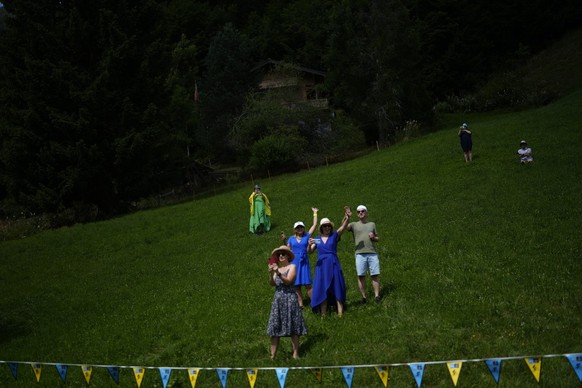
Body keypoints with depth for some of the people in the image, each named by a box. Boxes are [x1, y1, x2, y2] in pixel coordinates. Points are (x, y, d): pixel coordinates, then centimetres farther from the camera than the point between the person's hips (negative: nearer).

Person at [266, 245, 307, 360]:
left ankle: (295, 354, -1)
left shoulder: (292, 267, -1)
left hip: (290, 299, -5)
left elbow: (288, 281, -15)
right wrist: (270, 273, -16)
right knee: (275, 328, 2)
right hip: (278, 299, 5)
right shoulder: (277, 268, 13)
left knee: (293, 327, -4)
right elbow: (272, 283, 1)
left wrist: (278, 273, -25)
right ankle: (272, 355, 5)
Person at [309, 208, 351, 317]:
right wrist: (310, 245, -22)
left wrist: (347, 218, -32)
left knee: (337, 287, -2)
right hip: (322, 266, 2)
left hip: (333, 265, -2)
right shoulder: (317, 239, 8)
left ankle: (340, 312, -4)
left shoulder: (334, 236, 3)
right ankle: (323, 313, 5)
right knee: (322, 289, 2)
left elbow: (343, 227, -14)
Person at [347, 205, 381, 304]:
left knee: (375, 275, -4)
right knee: (361, 276, -3)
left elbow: (377, 238, 24)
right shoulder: (354, 225, 10)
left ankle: (376, 296, -3)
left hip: (372, 253, 2)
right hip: (360, 254, -1)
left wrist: (373, 237, 0)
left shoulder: (372, 224, 18)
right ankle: (364, 297, 1)